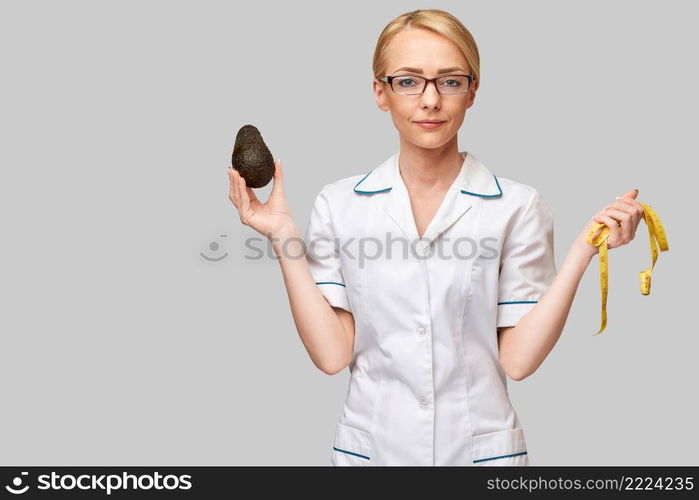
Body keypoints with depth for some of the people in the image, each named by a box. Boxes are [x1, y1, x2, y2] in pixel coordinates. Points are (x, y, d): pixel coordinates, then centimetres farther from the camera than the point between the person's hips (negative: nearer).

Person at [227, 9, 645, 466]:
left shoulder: (518, 206, -9)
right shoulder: (338, 204, -5)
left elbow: (517, 359, -11)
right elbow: (332, 354, -9)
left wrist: (584, 248, -17)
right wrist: (284, 238, -13)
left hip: (481, 447, -1)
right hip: (369, 445, 1)